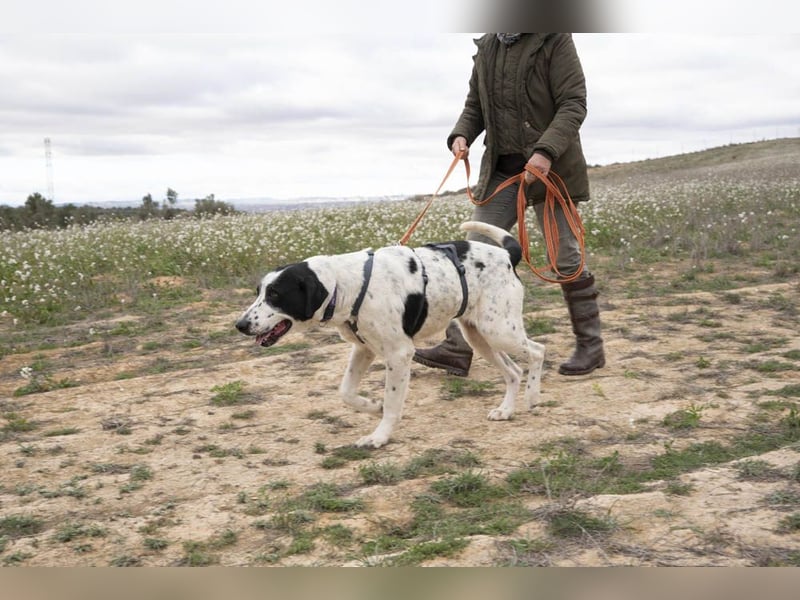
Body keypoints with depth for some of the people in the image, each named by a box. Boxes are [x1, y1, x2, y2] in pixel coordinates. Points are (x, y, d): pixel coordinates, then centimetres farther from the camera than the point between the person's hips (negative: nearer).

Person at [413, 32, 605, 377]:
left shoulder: (555, 39, -5)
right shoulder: (486, 47, 14)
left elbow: (574, 103, -12)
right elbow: (474, 107, 20)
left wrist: (546, 150, -25)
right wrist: (461, 135, -2)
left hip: (549, 167, -6)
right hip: (501, 168, 6)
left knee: (565, 258, 0)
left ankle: (591, 346, 14)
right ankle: (457, 348, -2)